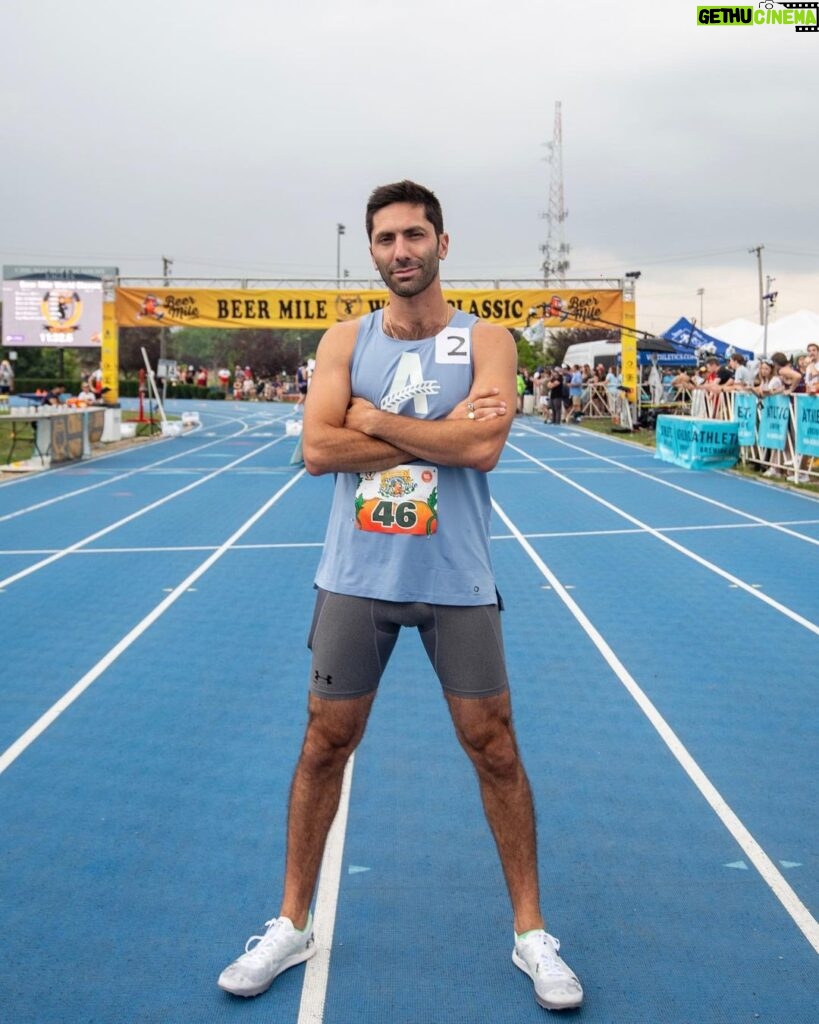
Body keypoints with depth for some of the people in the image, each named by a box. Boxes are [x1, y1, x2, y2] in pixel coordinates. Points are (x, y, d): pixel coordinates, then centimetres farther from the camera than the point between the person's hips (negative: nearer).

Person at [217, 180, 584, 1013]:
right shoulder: (345, 340, 4)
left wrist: (373, 418, -13)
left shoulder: (485, 341, -1)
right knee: (325, 744, 9)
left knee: (495, 750, 6)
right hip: (356, 578, 2)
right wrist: (439, 432, -14)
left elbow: (483, 445, -19)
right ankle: (293, 924, 28)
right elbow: (317, 450, -11)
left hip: (457, 584, -1)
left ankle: (529, 931, 25)